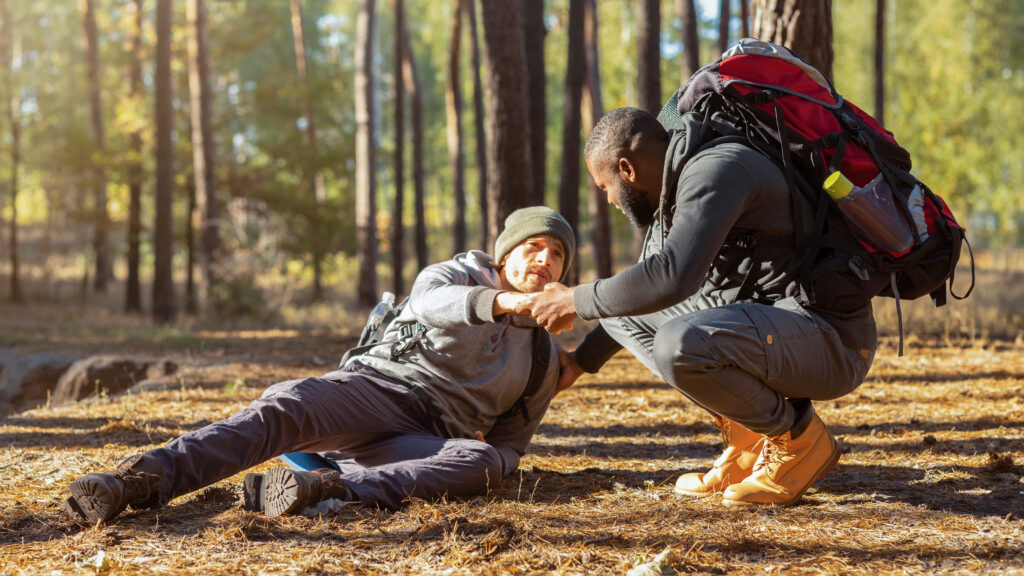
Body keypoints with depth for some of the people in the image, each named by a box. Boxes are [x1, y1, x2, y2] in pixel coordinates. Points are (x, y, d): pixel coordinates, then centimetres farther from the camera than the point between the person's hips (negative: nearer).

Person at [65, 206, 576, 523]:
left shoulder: (544, 356, 22)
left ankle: (323, 488, -54)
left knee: (484, 463, -35)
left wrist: (498, 459, -1)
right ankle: (143, 478, -54)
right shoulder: (460, 274, 12)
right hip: (376, 388, -1)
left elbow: (510, 441, 25)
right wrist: (502, 300, -34)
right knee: (285, 406, -33)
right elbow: (432, 302, -15)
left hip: (420, 446, 2)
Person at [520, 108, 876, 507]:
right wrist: (580, 361, 36)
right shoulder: (670, 198, 15)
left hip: (830, 339, -10)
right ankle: (747, 443, 8)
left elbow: (673, 277, -31)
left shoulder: (715, 170, -17)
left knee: (679, 346, -34)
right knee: (625, 311, 13)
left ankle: (799, 440, -7)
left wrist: (577, 301, -17)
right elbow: (648, 285, 31)